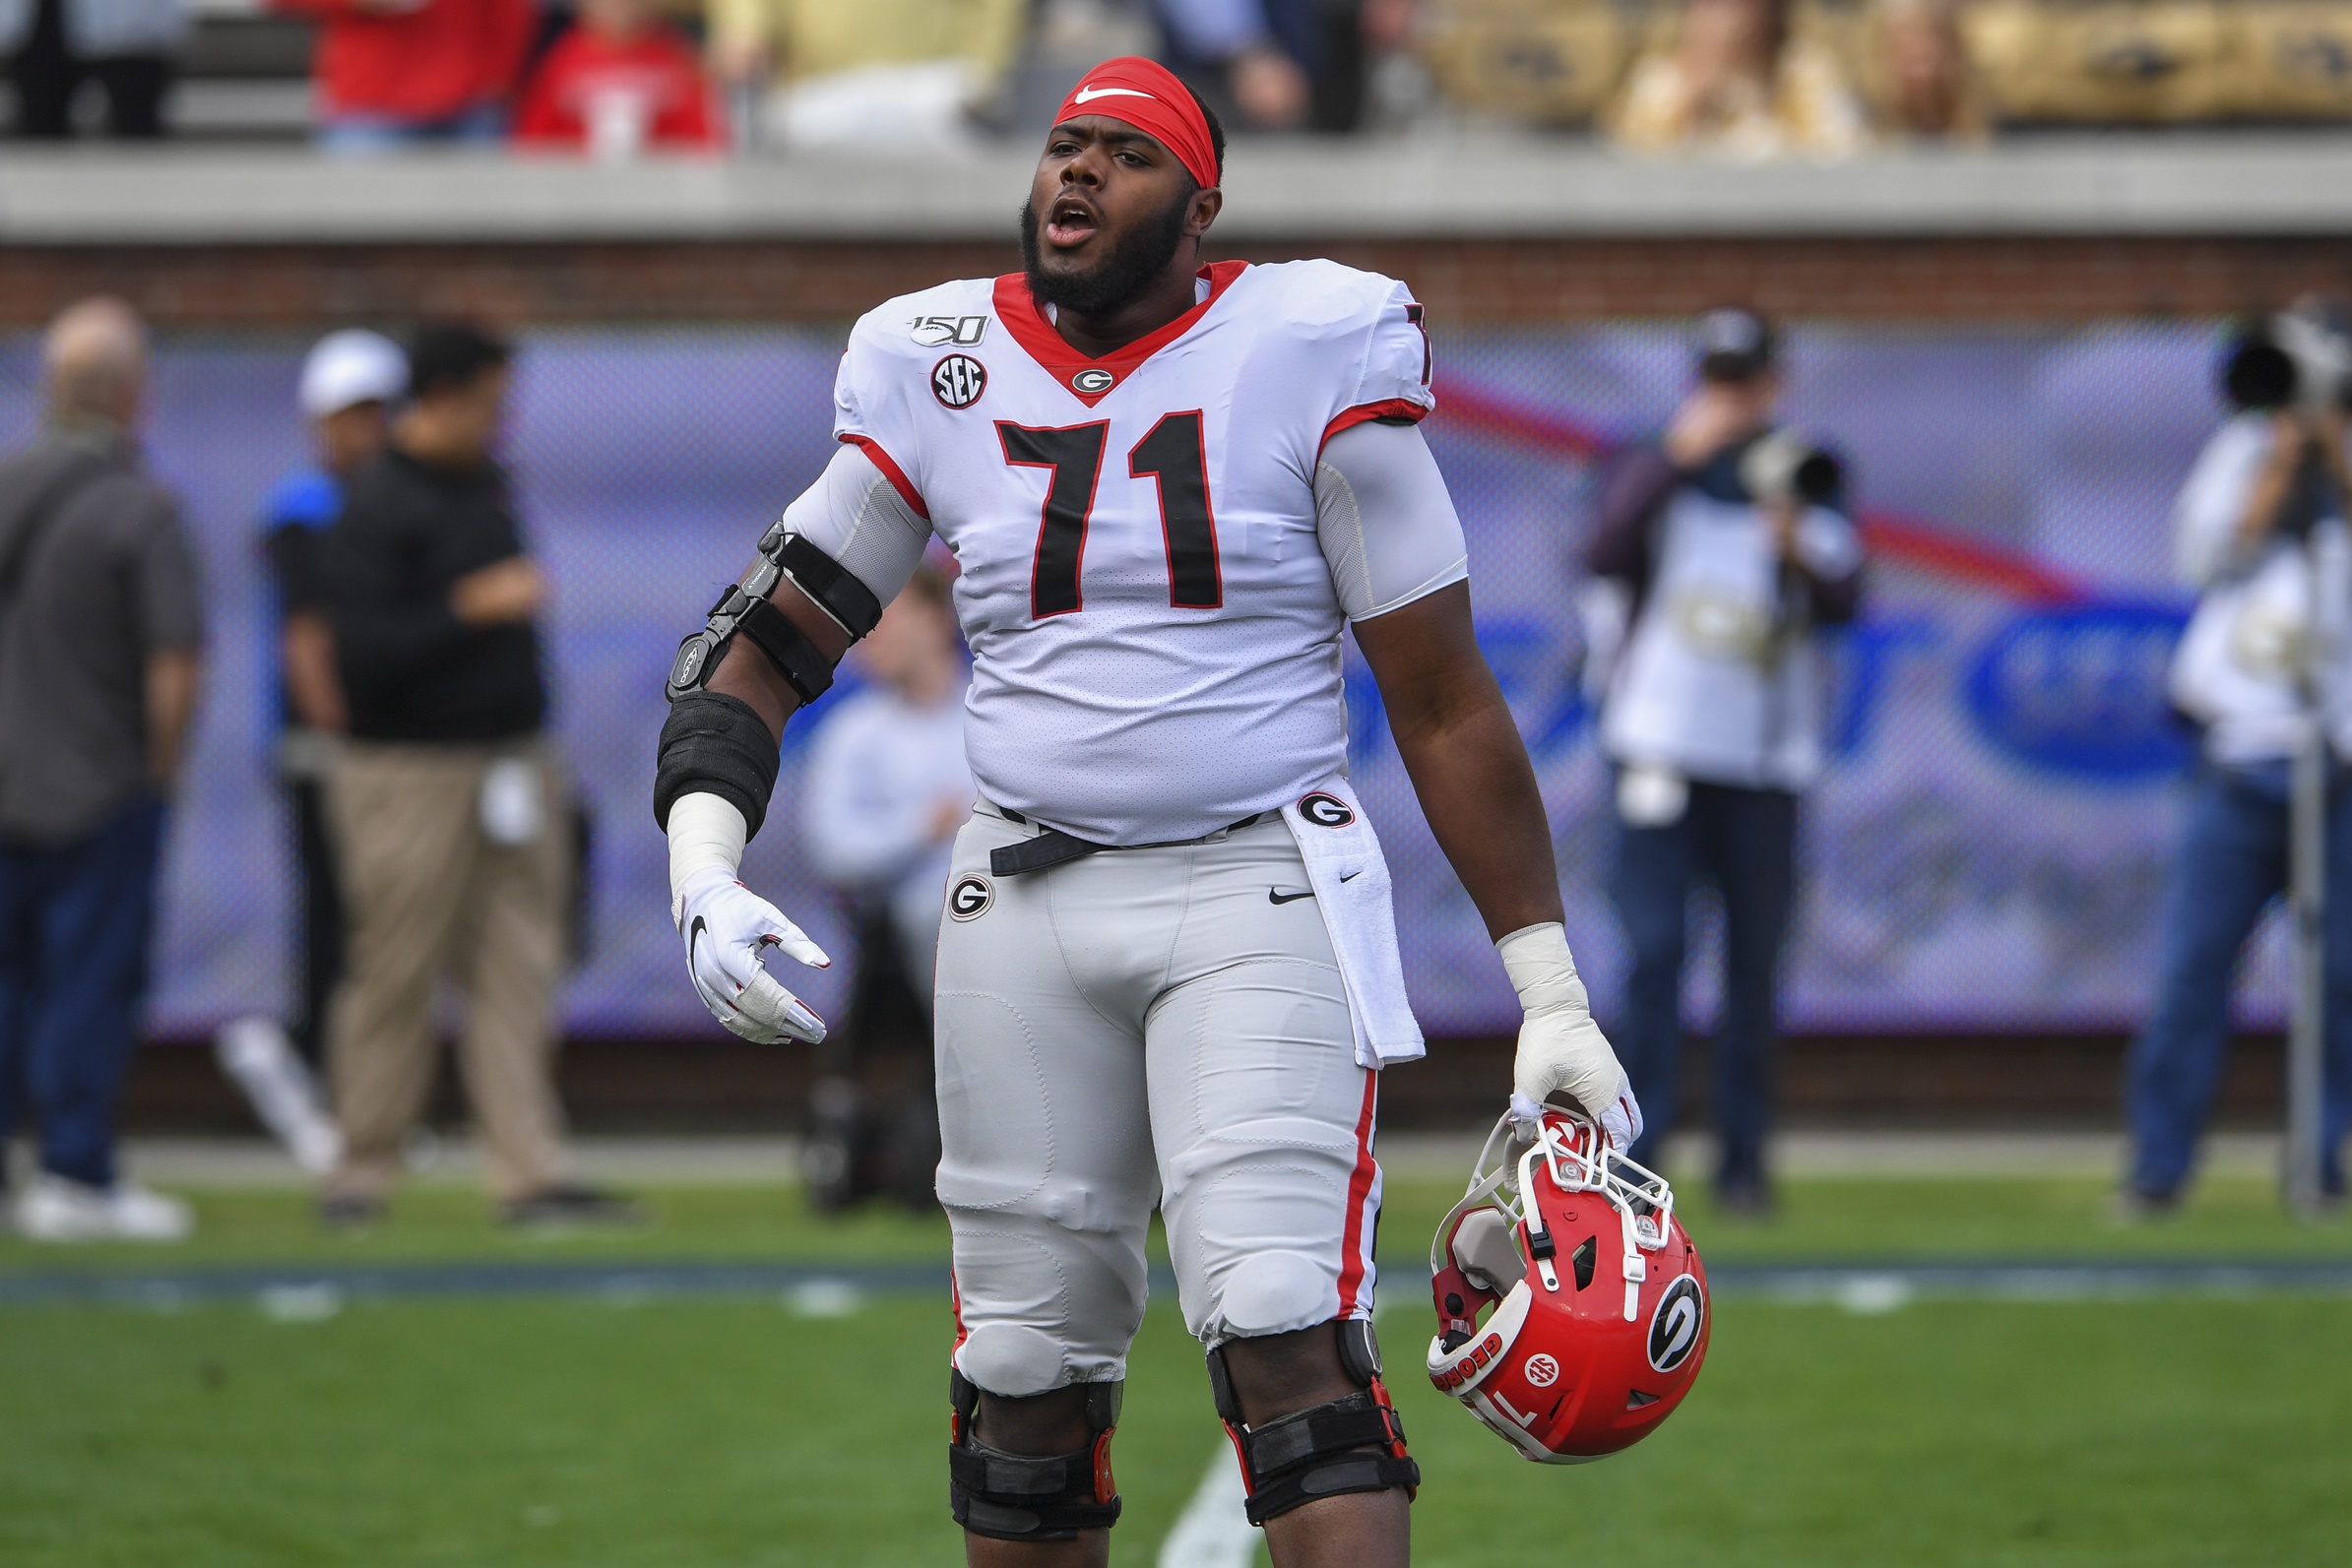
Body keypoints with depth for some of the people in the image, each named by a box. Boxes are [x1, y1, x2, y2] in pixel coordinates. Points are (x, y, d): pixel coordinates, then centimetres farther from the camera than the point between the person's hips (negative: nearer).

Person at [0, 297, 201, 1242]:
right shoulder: (139, 510, -16)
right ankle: (76, 1180, 7)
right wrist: (160, 770, -3)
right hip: (101, 791, -5)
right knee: (90, 979, 3)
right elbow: (175, 667, -19)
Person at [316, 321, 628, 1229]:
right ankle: (363, 1171, 11)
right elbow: (362, 653, -20)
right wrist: (471, 609, -23)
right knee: (394, 976, -1)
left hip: (511, 766, 8)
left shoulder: (484, 486, 12)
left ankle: (531, 1174, 1)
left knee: (519, 973, 2)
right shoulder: (376, 510, -13)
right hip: (414, 770, -8)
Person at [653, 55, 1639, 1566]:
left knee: (1286, 1332, -18)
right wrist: (705, 873, -8)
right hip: (1028, 902, 4)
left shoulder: (1308, 361, -5)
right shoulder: (940, 376, 4)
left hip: (1259, 890, -4)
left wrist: (1553, 998, -2)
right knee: (1028, 1370, 8)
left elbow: (1447, 705, -2)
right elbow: (763, 645, 10)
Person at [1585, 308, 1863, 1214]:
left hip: (1764, 760, 2)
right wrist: (1679, 457, -19)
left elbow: (1841, 602, -3)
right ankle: (1635, 1151, -11)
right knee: (1653, 947, -11)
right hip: (1661, 744, -2)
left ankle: (1742, 1158, 9)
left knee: (1756, 961, 3)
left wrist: (1801, 554, -25)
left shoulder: (1804, 484, 10)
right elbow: (1607, 555, -13)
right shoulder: (1653, 471, 7)